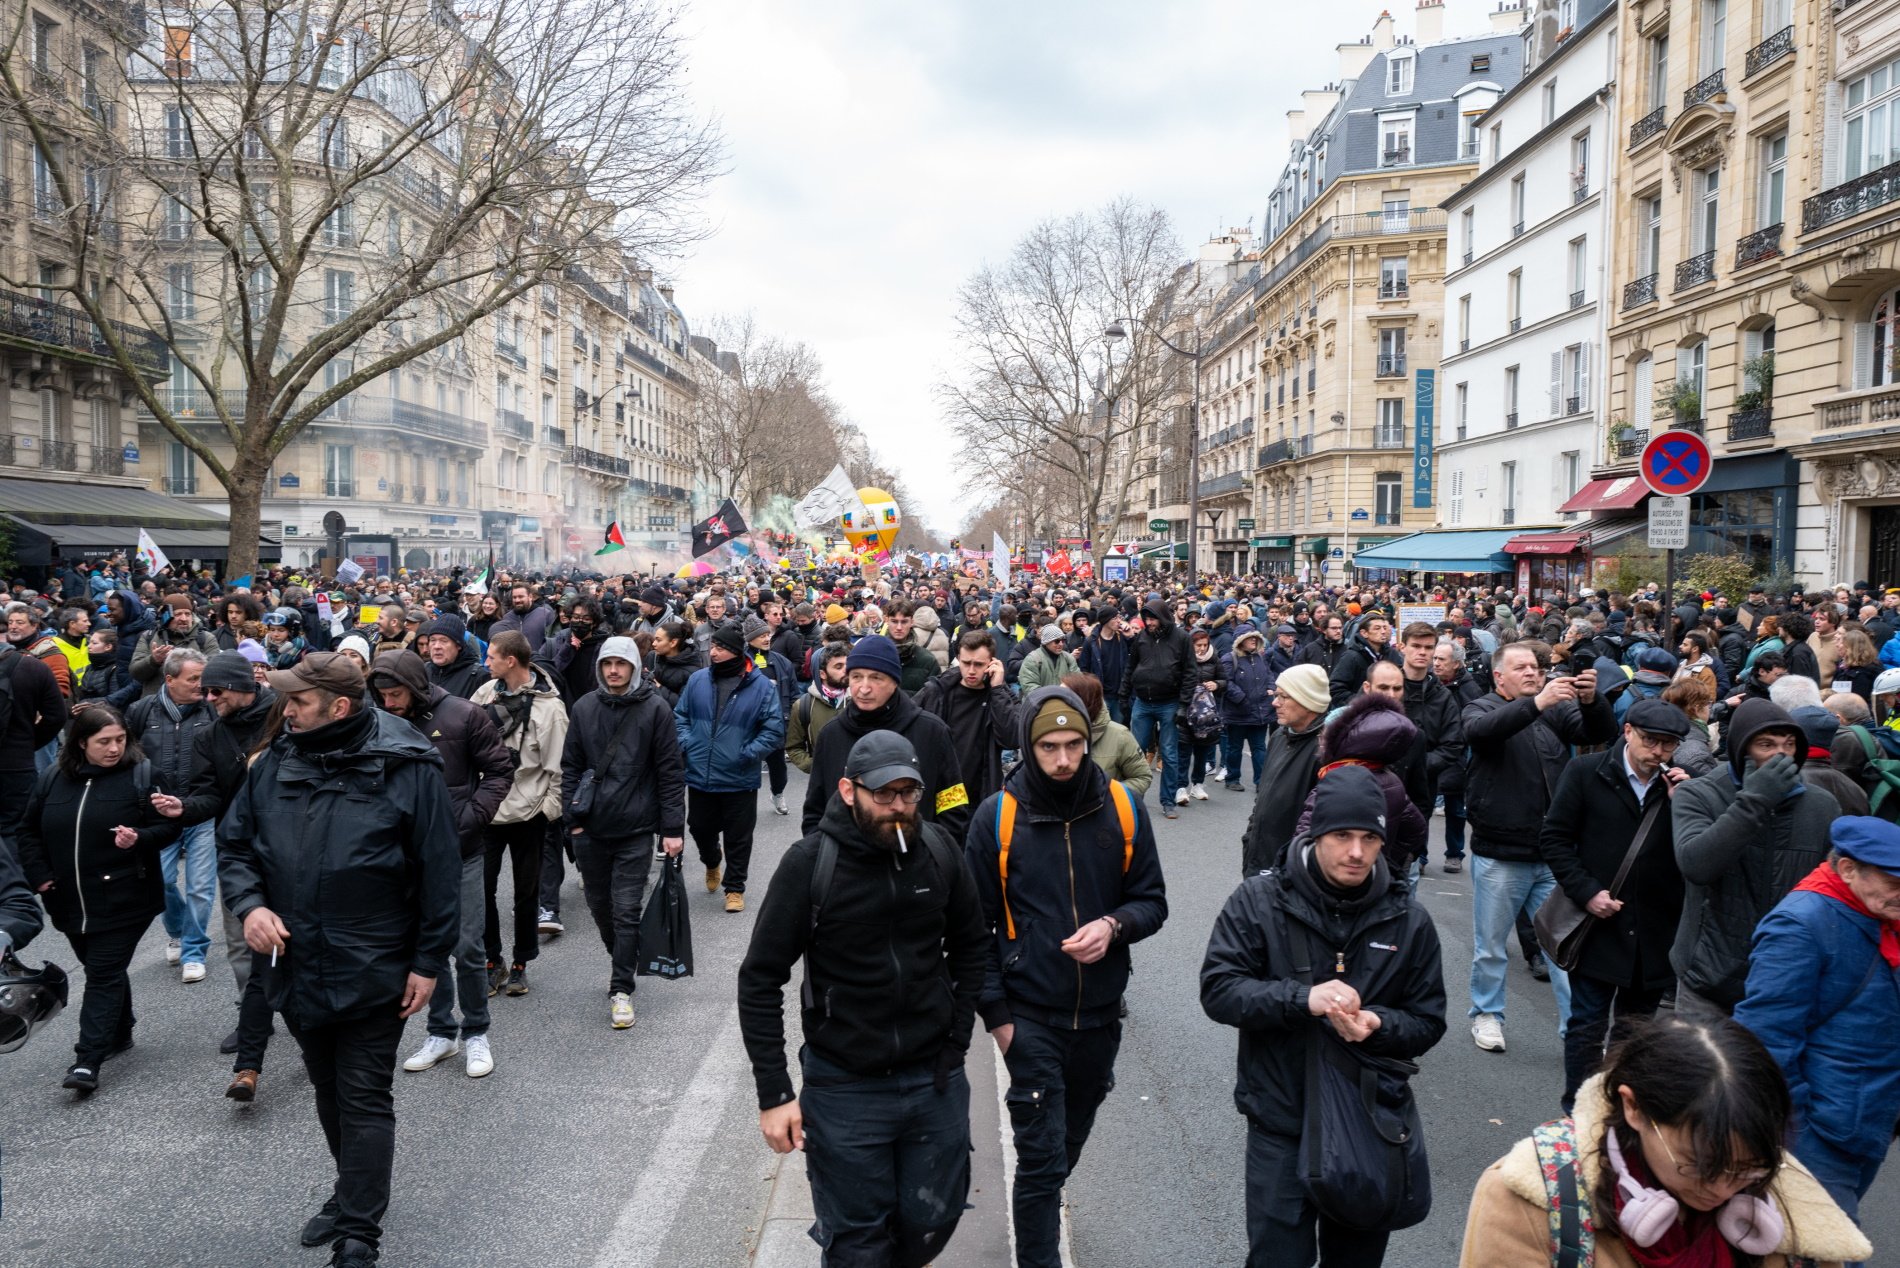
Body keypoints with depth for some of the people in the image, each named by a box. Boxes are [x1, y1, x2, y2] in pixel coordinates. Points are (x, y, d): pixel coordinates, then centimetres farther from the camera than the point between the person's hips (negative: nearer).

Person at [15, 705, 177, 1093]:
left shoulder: (142, 774, -8)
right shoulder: (52, 778, 4)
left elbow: (167, 826, -6)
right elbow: (27, 831, 13)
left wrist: (138, 839, -26)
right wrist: (40, 876, 2)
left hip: (124, 901, -5)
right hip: (71, 901, 5)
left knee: (104, 974, -6)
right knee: (104, 970, 18)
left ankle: (87, 1061, -5)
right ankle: (119, 1032, 37)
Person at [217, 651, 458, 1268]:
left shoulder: (406, 769, -15)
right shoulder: (275, 765, 0)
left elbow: (439, 871, -12)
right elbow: (234, 844, 11)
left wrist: (428, 961, -11)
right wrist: (249, 904, -9)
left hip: (372, 973, -6)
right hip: (298, 967, 6)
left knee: (365, 1100, 3)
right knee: (329, 1092, 22)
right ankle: (354, 1192, 42)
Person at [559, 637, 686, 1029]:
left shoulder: (655, 708, -6)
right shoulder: (584, 707, 4)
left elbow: (670, 772, -5)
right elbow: (570, 765, 9)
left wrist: (672, 828, -8)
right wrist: (572, 816, 2)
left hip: (636, 828, -4)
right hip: (591, 827, 4)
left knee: (626, 910, -2)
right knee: (599, 904, 16)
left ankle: (621, 990, 7)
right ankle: (621, 961, 39)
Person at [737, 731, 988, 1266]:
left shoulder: (939, 850, -5)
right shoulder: (809, 864, -14)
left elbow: (971, 947, 9)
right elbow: (760, 981, -9)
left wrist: (957, 1037, 4)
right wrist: (774, 1095, -10)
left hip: (935, 1081, 3)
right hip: (844, 1087, -2)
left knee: (932, 1224, 17)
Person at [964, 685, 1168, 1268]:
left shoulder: (1123, 809, -5)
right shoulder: (997, 816, -10)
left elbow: (1152, 901, 3)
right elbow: (976, 925, -4)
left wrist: (1113, 925, -18)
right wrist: (996, 1013, -7)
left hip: (1100, 1011, 3)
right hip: (1030, 1016, -3)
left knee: (1071, 1137, 22)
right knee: (1040, 1156, 0)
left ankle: (1041, 1209, 48)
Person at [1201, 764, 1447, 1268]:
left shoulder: (1408, 920, -2)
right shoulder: (1260, 900, -9)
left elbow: (1428, 1023, 3)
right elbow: (1217, 990, -13)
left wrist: (1378, 1026, -20)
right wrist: (1303, 999, -27)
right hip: (1280, 1127, -3)